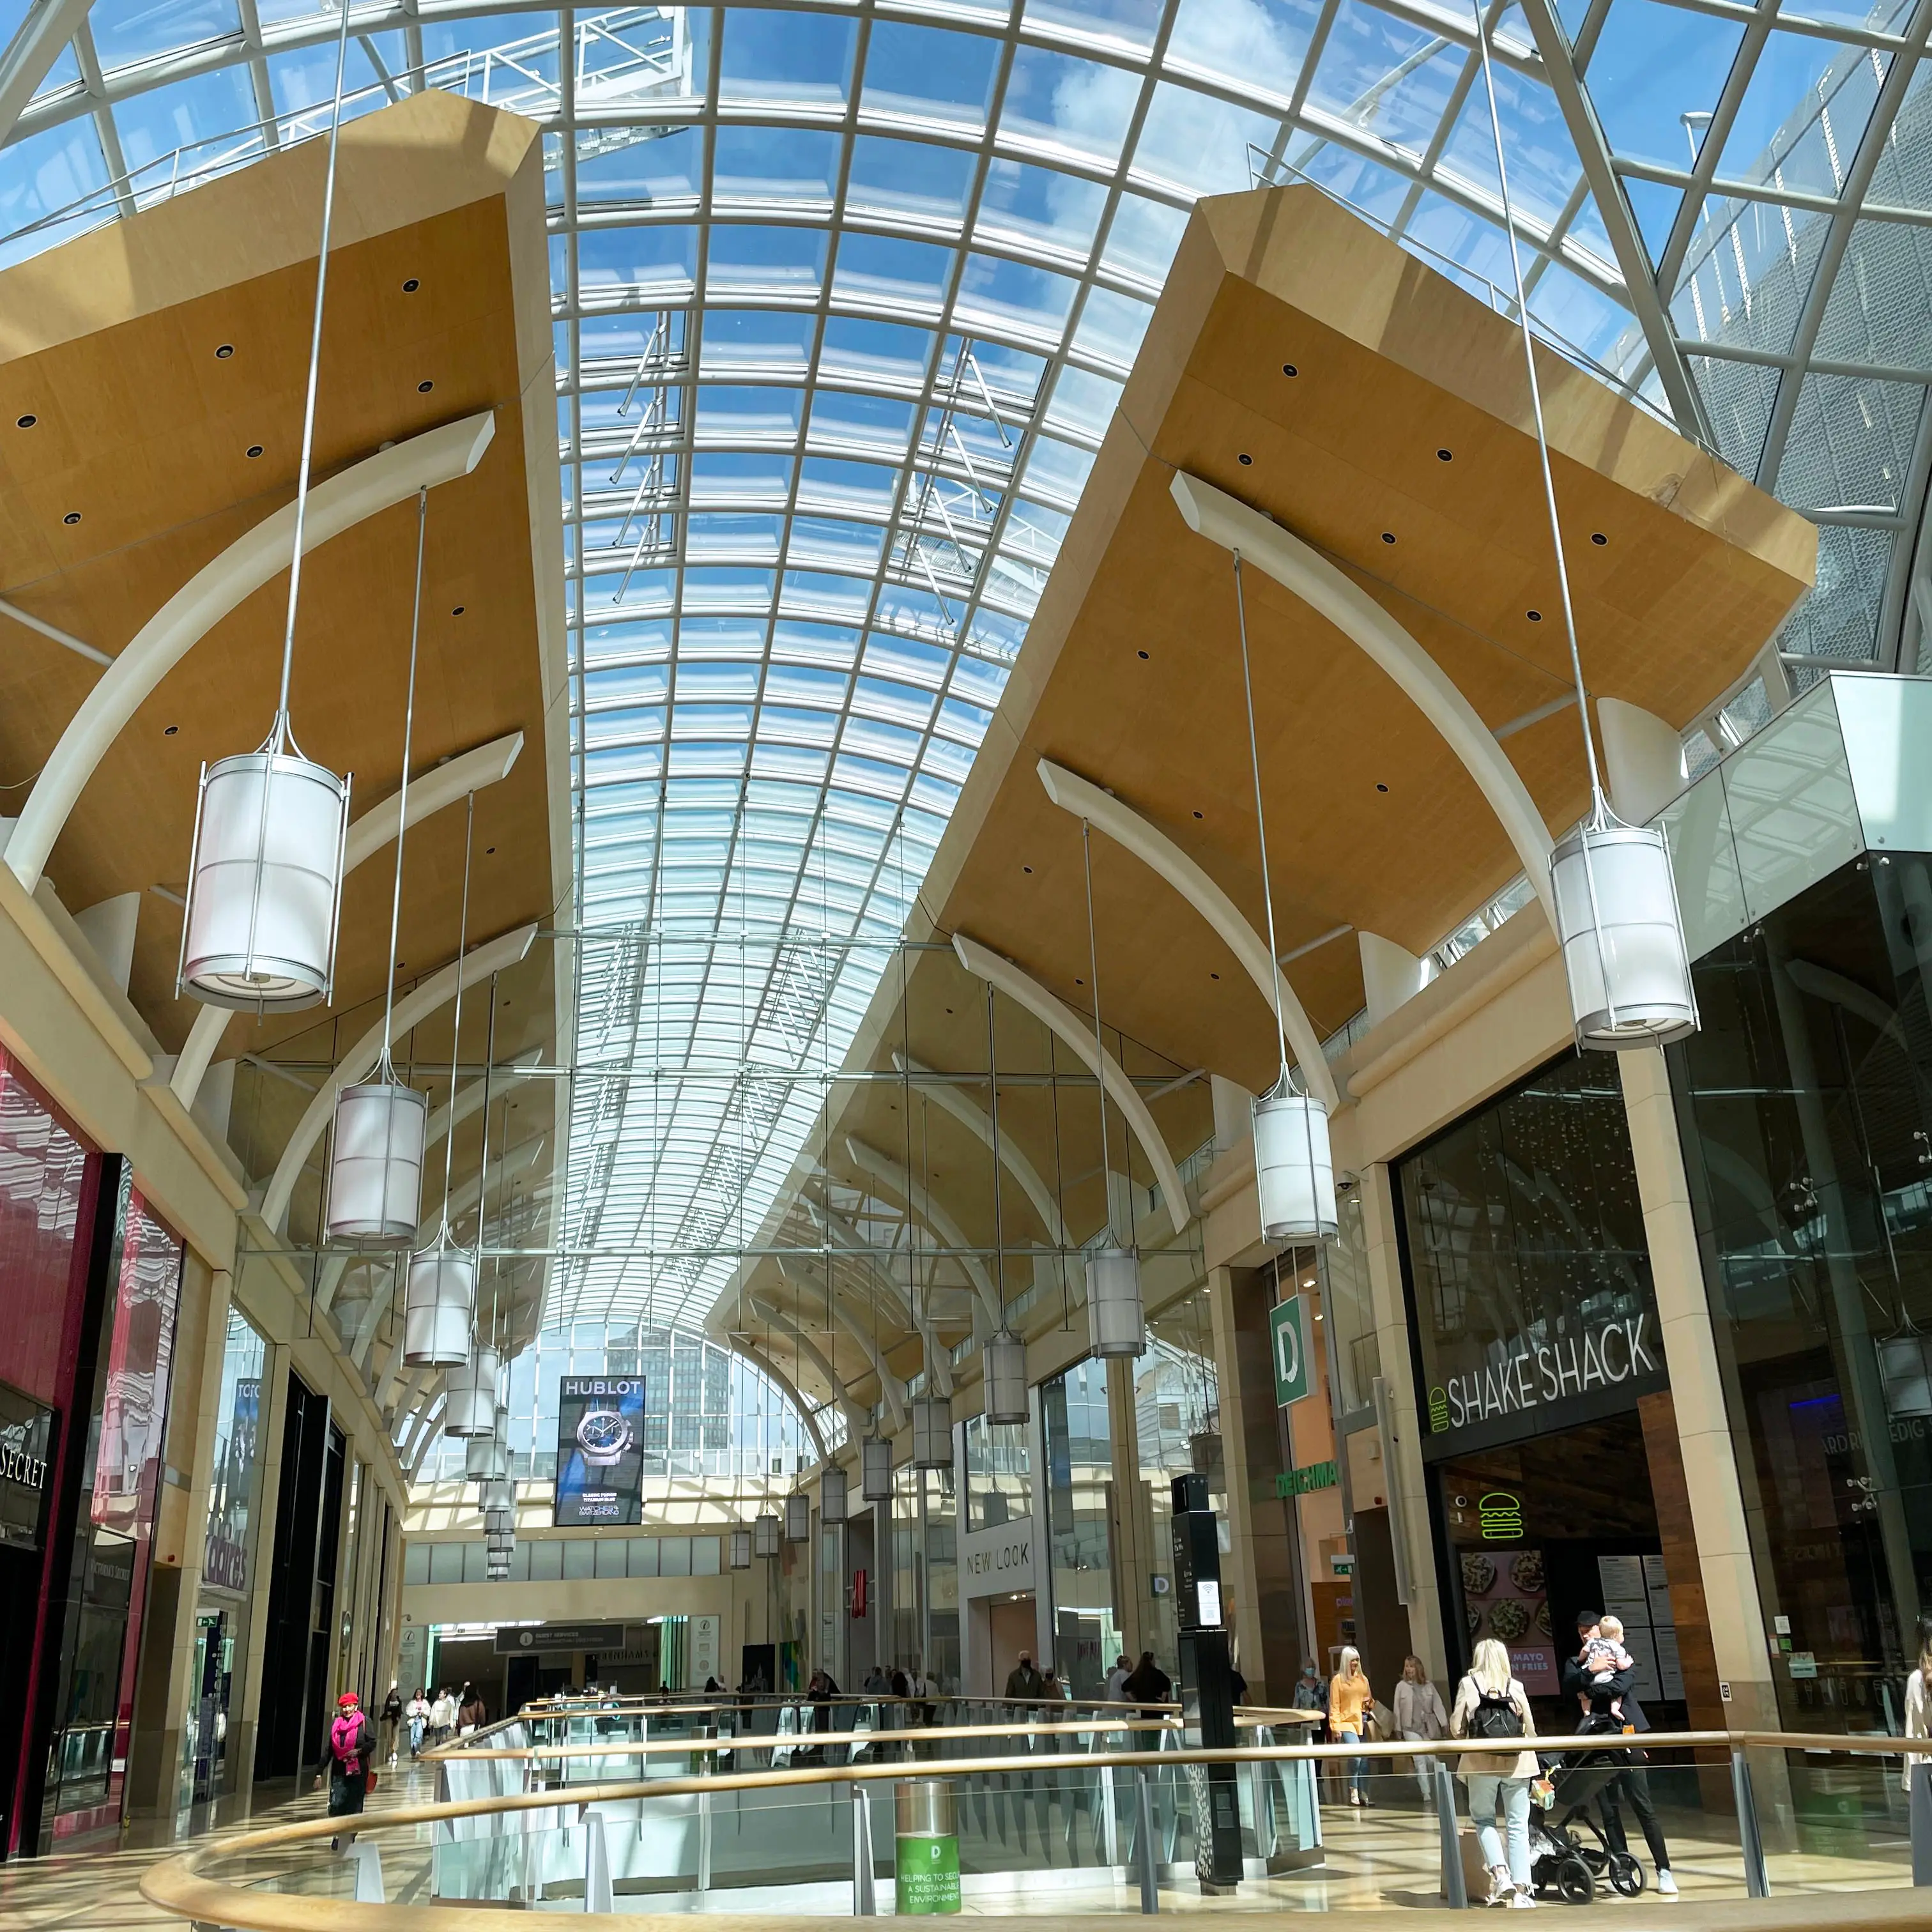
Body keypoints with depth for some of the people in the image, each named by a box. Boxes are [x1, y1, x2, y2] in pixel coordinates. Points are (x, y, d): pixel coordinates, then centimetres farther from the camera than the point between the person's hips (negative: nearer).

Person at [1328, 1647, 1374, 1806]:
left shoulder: (1363, 1678, 14)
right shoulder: (1338, 1680, -1)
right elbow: (1334, 1706, -4)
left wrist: (1370, 1702, 3)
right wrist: (1335, 1727, -11)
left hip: (1363, 1722, 5)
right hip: (1347, 1723, -5)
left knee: (1365, 1759, 5)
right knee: (1355, 1755, -22)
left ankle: (1363, 1793, 17)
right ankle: (1353, 1790, -6)